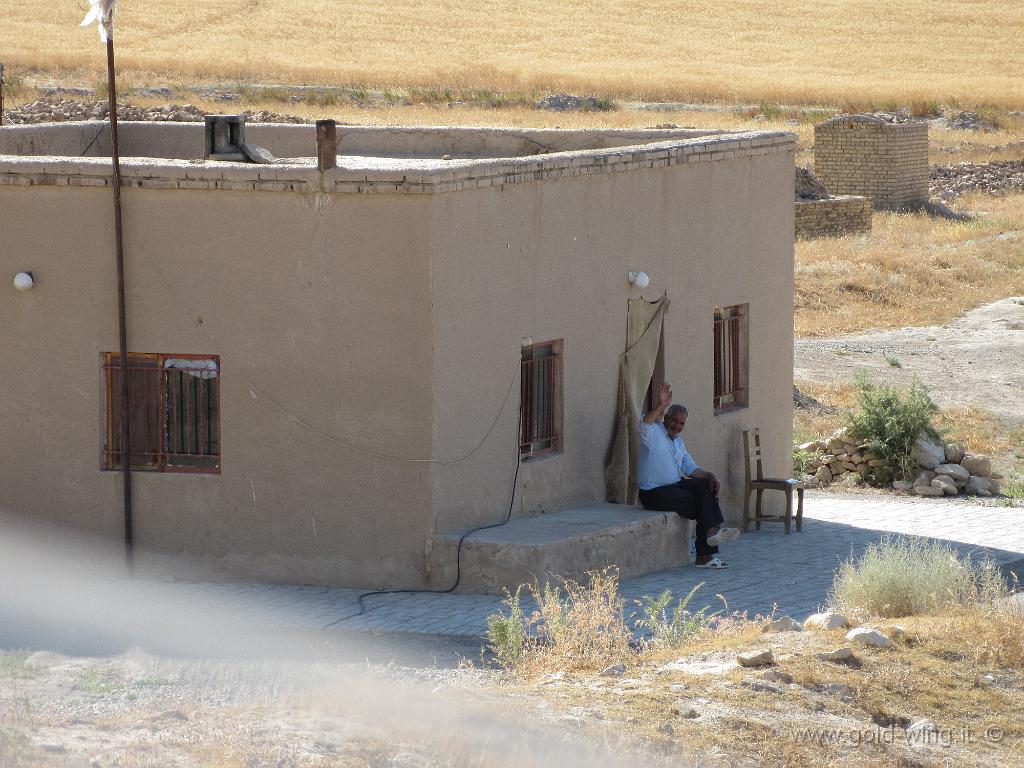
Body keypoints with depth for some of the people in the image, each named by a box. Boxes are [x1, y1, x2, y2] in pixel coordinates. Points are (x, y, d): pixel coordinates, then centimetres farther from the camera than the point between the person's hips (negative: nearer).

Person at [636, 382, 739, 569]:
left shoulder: (678, 442, 19)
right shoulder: (654, 433, -7)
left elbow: (691, 469, 17)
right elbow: (642, 426, -32)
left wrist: (709, 476, -3)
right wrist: (661, 407, -45)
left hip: (674, 485, 8)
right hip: (654, 493, -8)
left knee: (707, 486, -14)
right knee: (700, 504, -18)